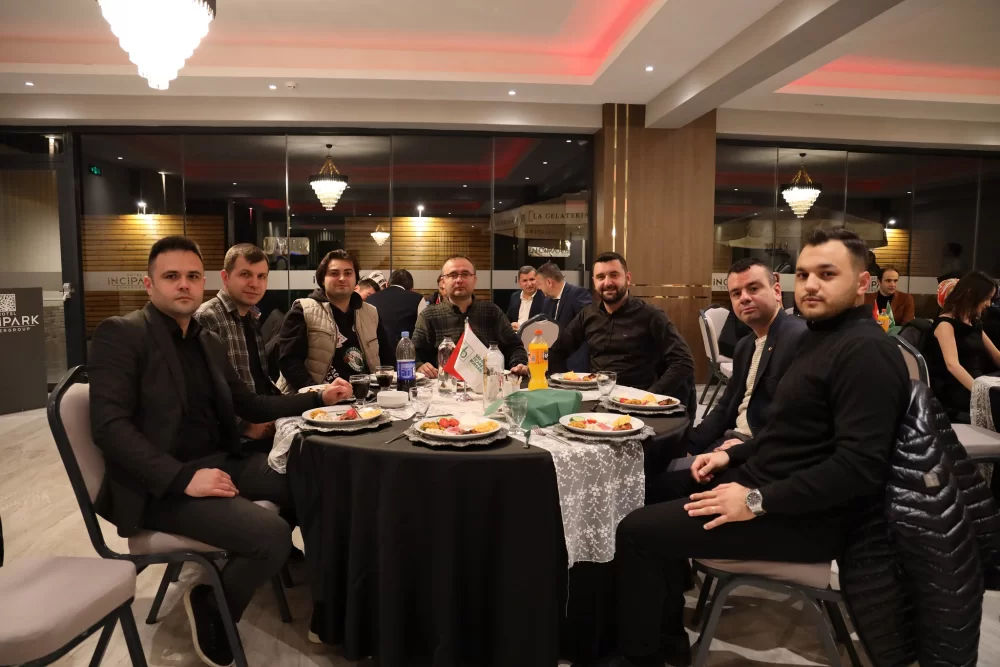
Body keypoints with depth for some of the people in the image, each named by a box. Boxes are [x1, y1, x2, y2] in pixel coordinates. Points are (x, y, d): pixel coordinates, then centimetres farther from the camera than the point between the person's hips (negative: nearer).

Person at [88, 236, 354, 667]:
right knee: (272, 535, -25)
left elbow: (248, 405, 19)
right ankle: (209, 609, 5)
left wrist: (318, 398, 8)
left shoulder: (207, 342, 14)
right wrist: (184, 478, -26)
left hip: (221, 464, 8)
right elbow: (109, 424, -18)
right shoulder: (120, 334, -8)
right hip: (162, 487, -8)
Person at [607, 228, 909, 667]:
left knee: (638, 531, -15)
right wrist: (732, 456, 8)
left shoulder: (866, 351, -19)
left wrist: (758, 502, -26)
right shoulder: (819, 334, 14)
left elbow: (860, 467, -27)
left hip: (804, 516, -11)